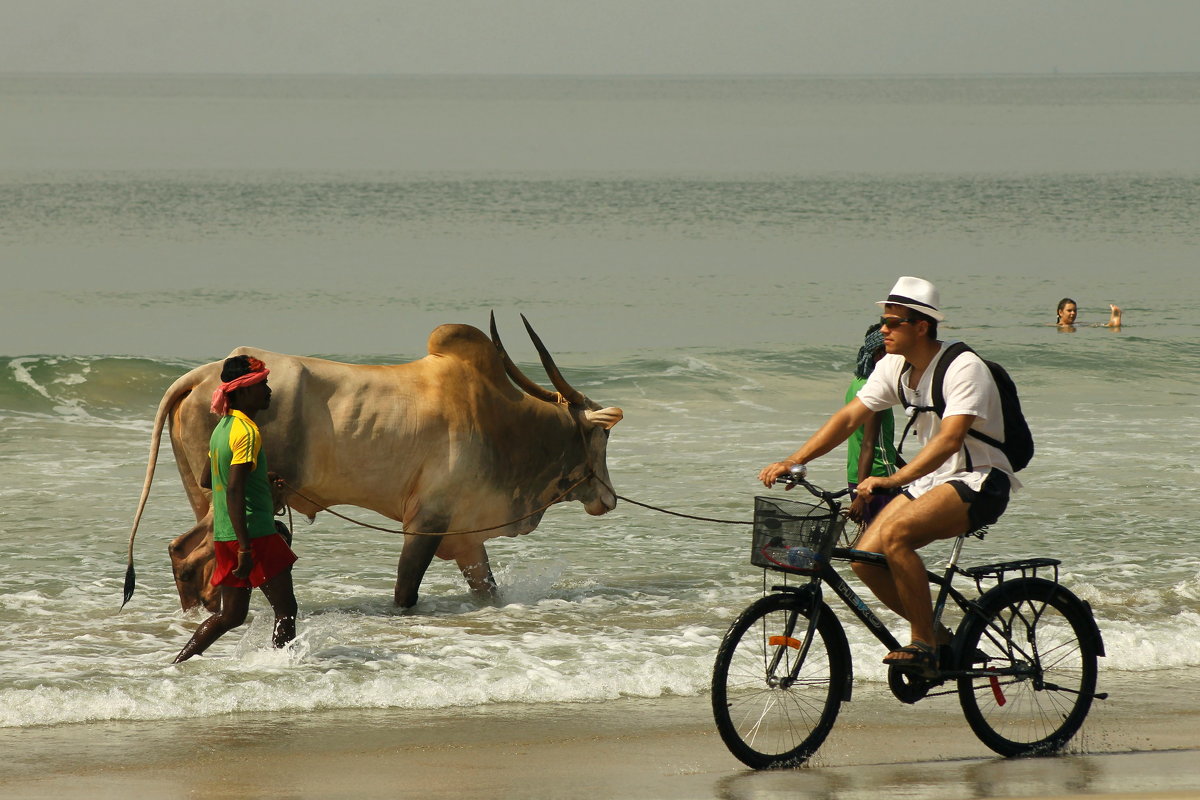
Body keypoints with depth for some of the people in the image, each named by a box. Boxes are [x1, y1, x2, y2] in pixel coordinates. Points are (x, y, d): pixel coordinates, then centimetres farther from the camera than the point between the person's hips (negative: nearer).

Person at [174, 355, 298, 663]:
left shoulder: (223, 427, 13)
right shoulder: (247, 432, -16)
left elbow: (207, 481, 24)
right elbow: (234, 491, -23)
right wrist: (246, 549, -25)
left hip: (224, 534, 9)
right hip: (254, 533, -9)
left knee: (231, 615, 14)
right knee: (285, 610, -1)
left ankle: (177, 665, 11)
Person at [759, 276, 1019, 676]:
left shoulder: (963, 368, -20)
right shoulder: (894, 367, 3)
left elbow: (949, 438, -32)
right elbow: (849, 417, 1)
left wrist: (893, 480, -45)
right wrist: (793, 461, -11)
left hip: (979, 481, -8)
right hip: (930, 480, 8)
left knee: (895, 533, -31)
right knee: (865, 557, -11)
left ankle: (923, 644, -21)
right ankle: (935, 636, 8)